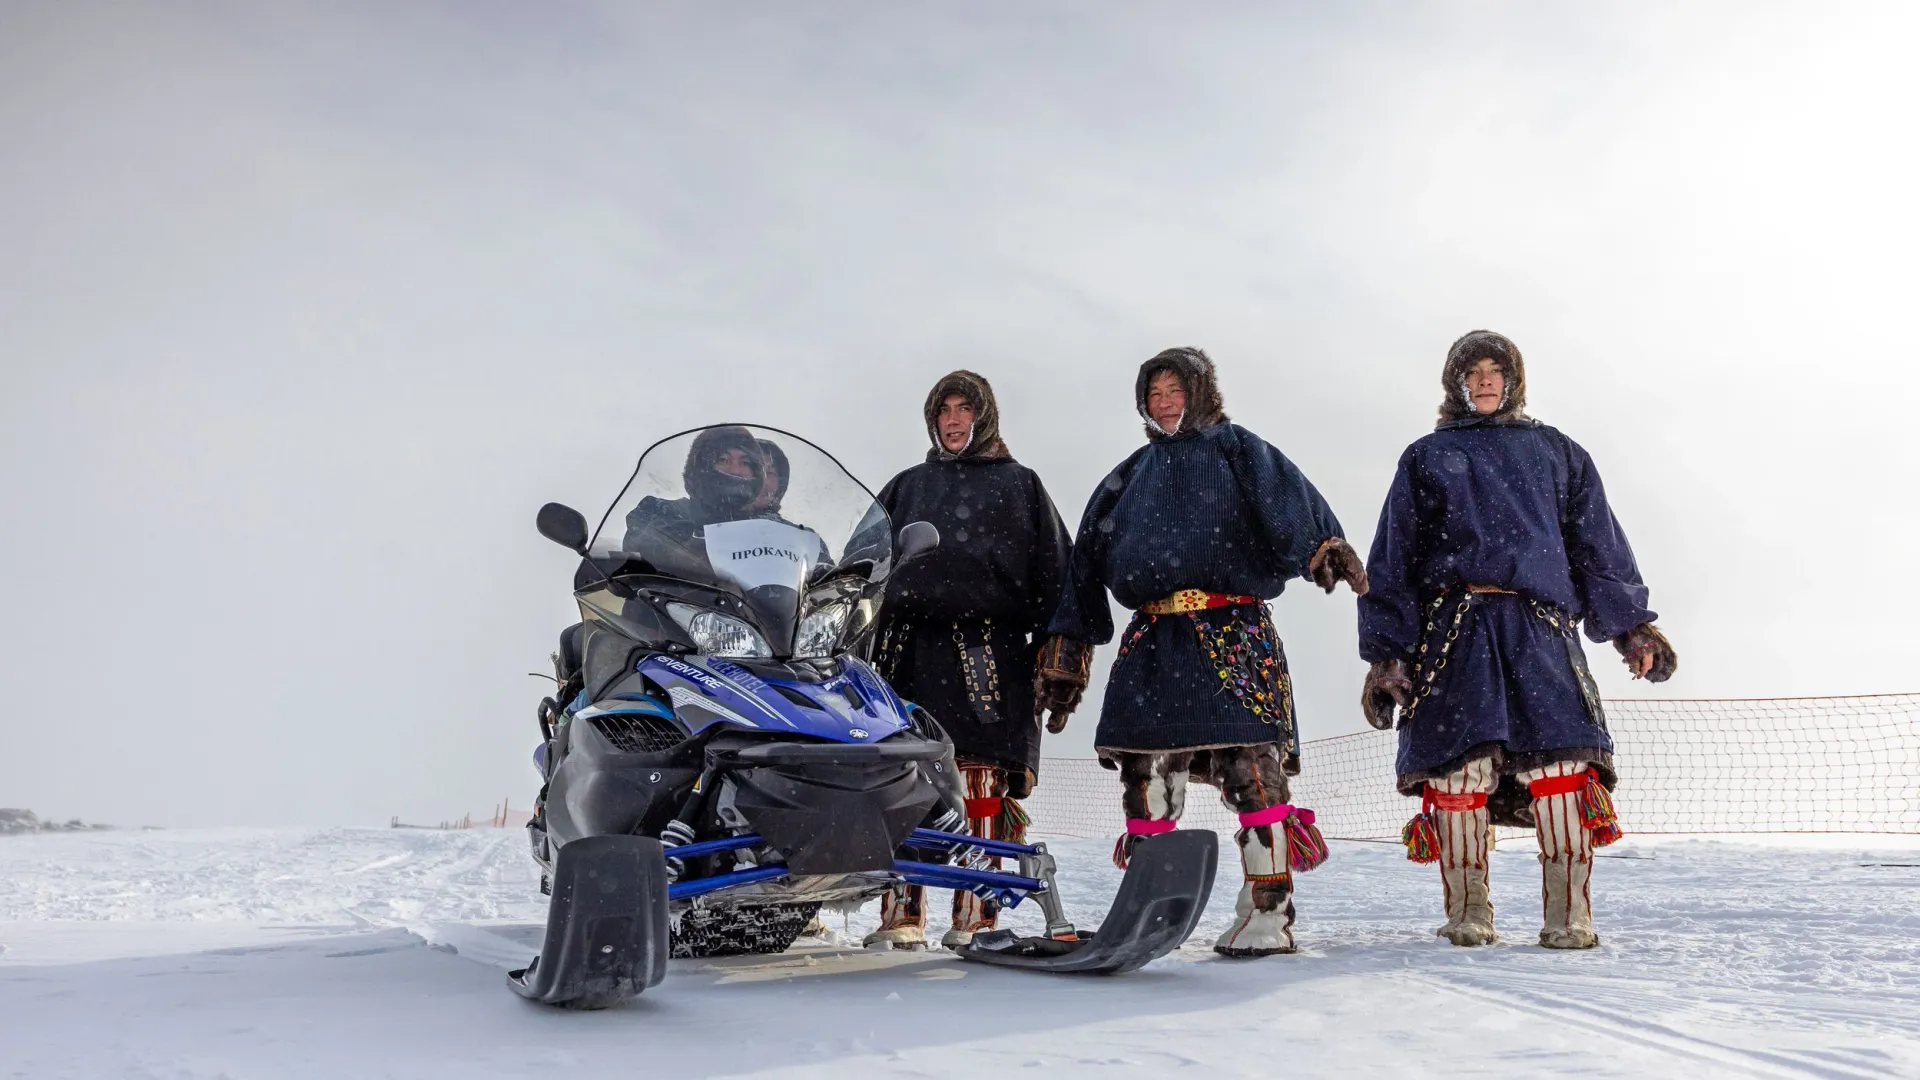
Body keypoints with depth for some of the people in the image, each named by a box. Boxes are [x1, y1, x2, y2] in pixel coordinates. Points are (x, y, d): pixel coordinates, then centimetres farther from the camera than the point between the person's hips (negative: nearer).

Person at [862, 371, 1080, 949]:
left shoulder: (1020, 484, 19)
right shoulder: (908, 486, 25)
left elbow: (1054, 575, 11)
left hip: (991, 649, -2)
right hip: (910, 646, 2)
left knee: (983, 785, -8)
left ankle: (974, 916, -3)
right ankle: (901, 916, -1)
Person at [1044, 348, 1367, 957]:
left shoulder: (1237, 451, 9)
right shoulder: (1131, 475, 24)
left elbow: (1290, 498, -11)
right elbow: (1089, 555, 25)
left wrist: (1325, 546, -31)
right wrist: (1070, 637, 20)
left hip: (1233, 630, -5)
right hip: (1153, 638, 5)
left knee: (1252, 765, -11)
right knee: (1145, 769, 3)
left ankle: (1267, 913, -4)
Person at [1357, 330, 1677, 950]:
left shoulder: (1556, 453, 24)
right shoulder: (1426, 458, 20)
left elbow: (1599, 544, 20)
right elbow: (1392, 561, 13)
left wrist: (1632, 623, 8)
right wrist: (1386, 653, 4)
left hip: (1538, 625, 1)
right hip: (1451, 626, 0)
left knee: (1560, 760, -13)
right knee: (1459, 767, -10)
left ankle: (1568, 917, -8)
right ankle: (1467, 915, 0)